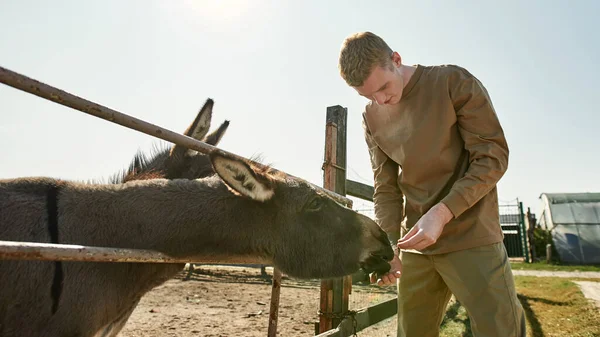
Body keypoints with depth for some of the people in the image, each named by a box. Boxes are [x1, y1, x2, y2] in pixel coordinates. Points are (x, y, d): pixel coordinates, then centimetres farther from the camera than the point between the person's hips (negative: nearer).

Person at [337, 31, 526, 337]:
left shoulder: (454, 82, -7)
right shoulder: (372, 118, 6)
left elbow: (493, 157, -11)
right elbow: (385, 188, 4)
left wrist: (442, 213, -23)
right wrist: (388, 244, -11)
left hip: (470, 236, -4)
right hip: (415, 244, 5)